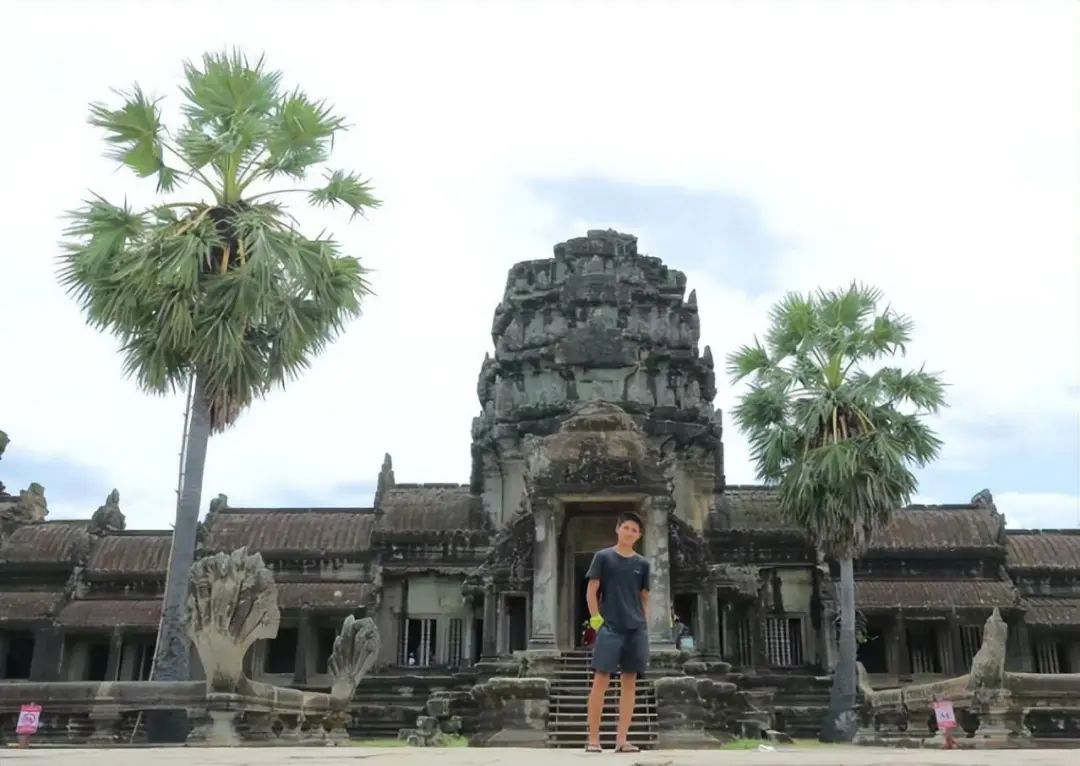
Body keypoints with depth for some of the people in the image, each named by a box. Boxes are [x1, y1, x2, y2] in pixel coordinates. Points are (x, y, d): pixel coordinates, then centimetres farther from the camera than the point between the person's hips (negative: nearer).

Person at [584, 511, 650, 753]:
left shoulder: (642, 564, 12)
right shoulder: (603, 557, 3)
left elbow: (644, 599, 16)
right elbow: (591, 591, 1)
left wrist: (644, 625, 6)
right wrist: (596, 619, -9)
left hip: (636, 630, 4)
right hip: (610, 628, -4)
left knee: (630, 683, 3)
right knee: (600, 681, -7)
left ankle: (621, 739, 6)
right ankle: (593, 738, 0)